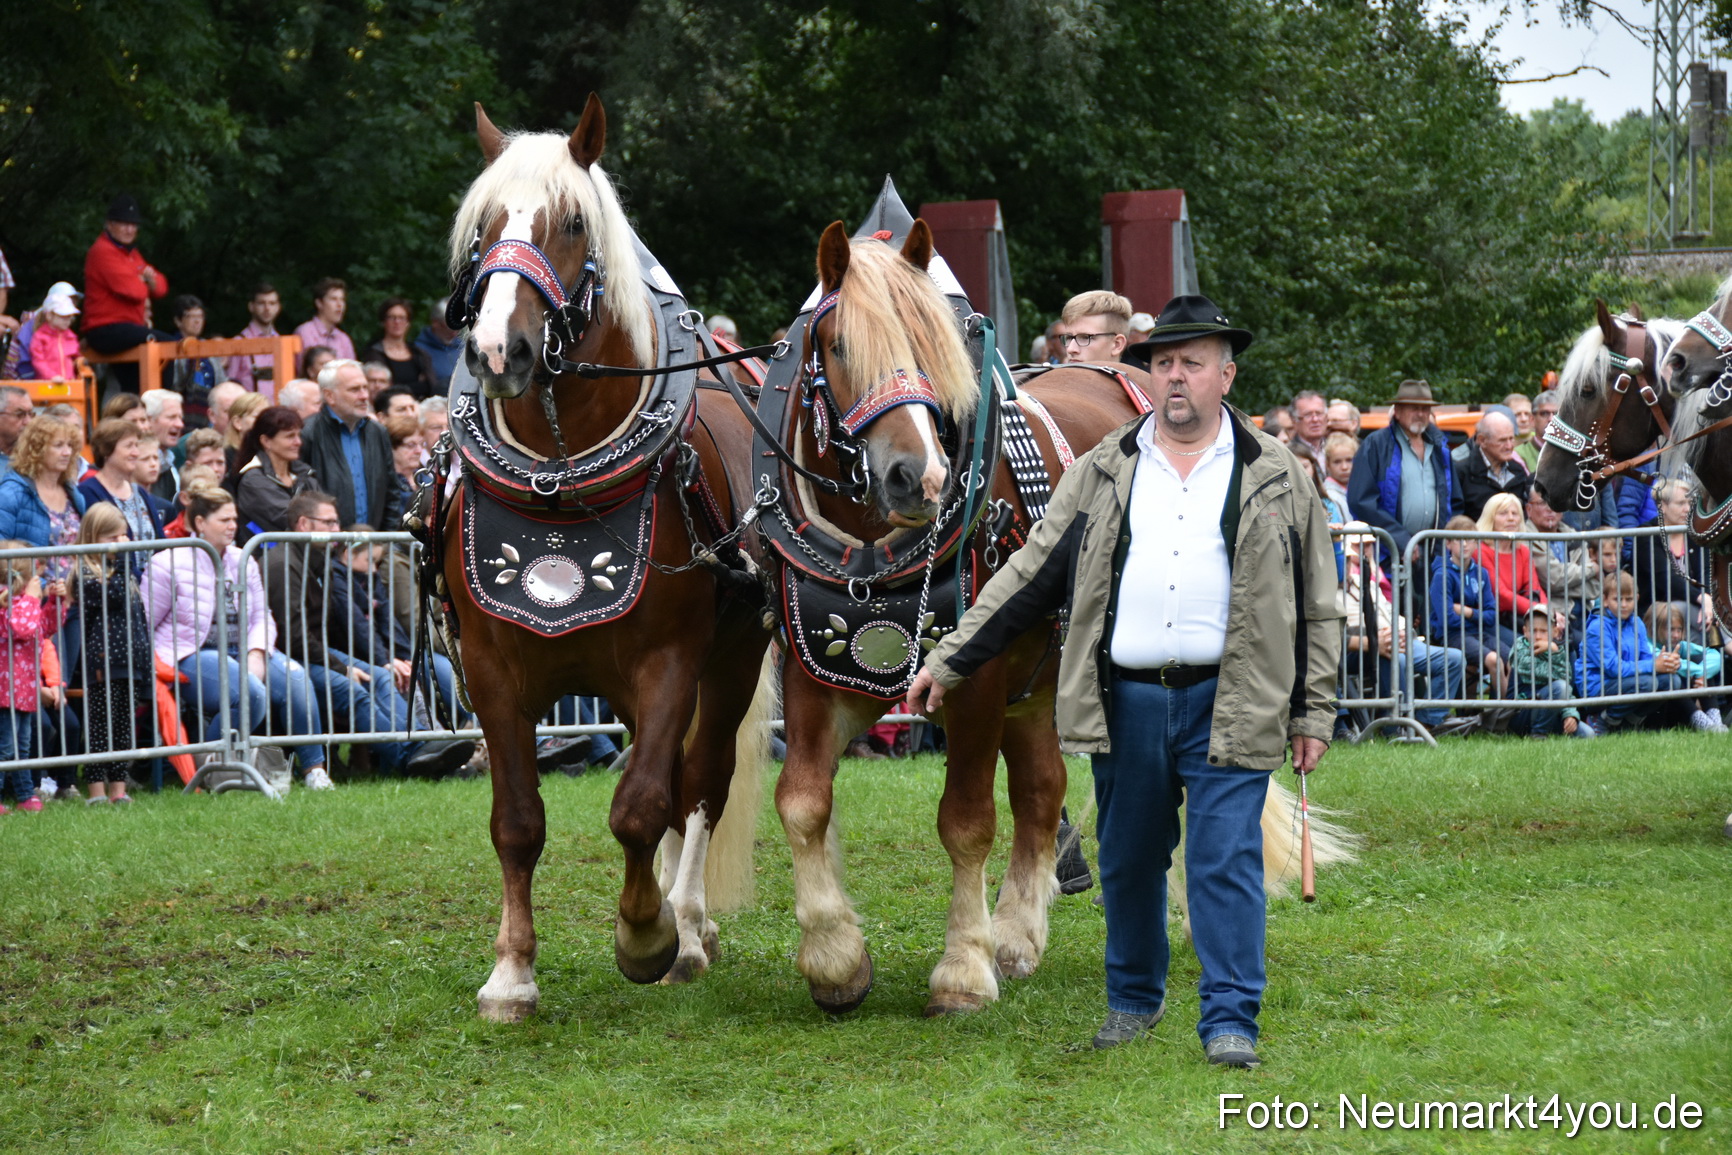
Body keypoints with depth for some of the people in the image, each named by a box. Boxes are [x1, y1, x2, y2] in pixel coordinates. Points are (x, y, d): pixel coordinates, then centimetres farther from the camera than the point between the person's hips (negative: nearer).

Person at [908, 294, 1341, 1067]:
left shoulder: (1276, 478, 6)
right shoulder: (1105, 472, 11)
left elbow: (1316, 605, 8)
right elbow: (1030, 575, 12)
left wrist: (1313, 712, 3)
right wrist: (948, 662, 7)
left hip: (1228, 701, -2)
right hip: (1126, 702, 3)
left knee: (1226, 860, -7)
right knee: (1128, 859, 11)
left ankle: (1230, 1019, -4)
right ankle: (1134, 999, 28)